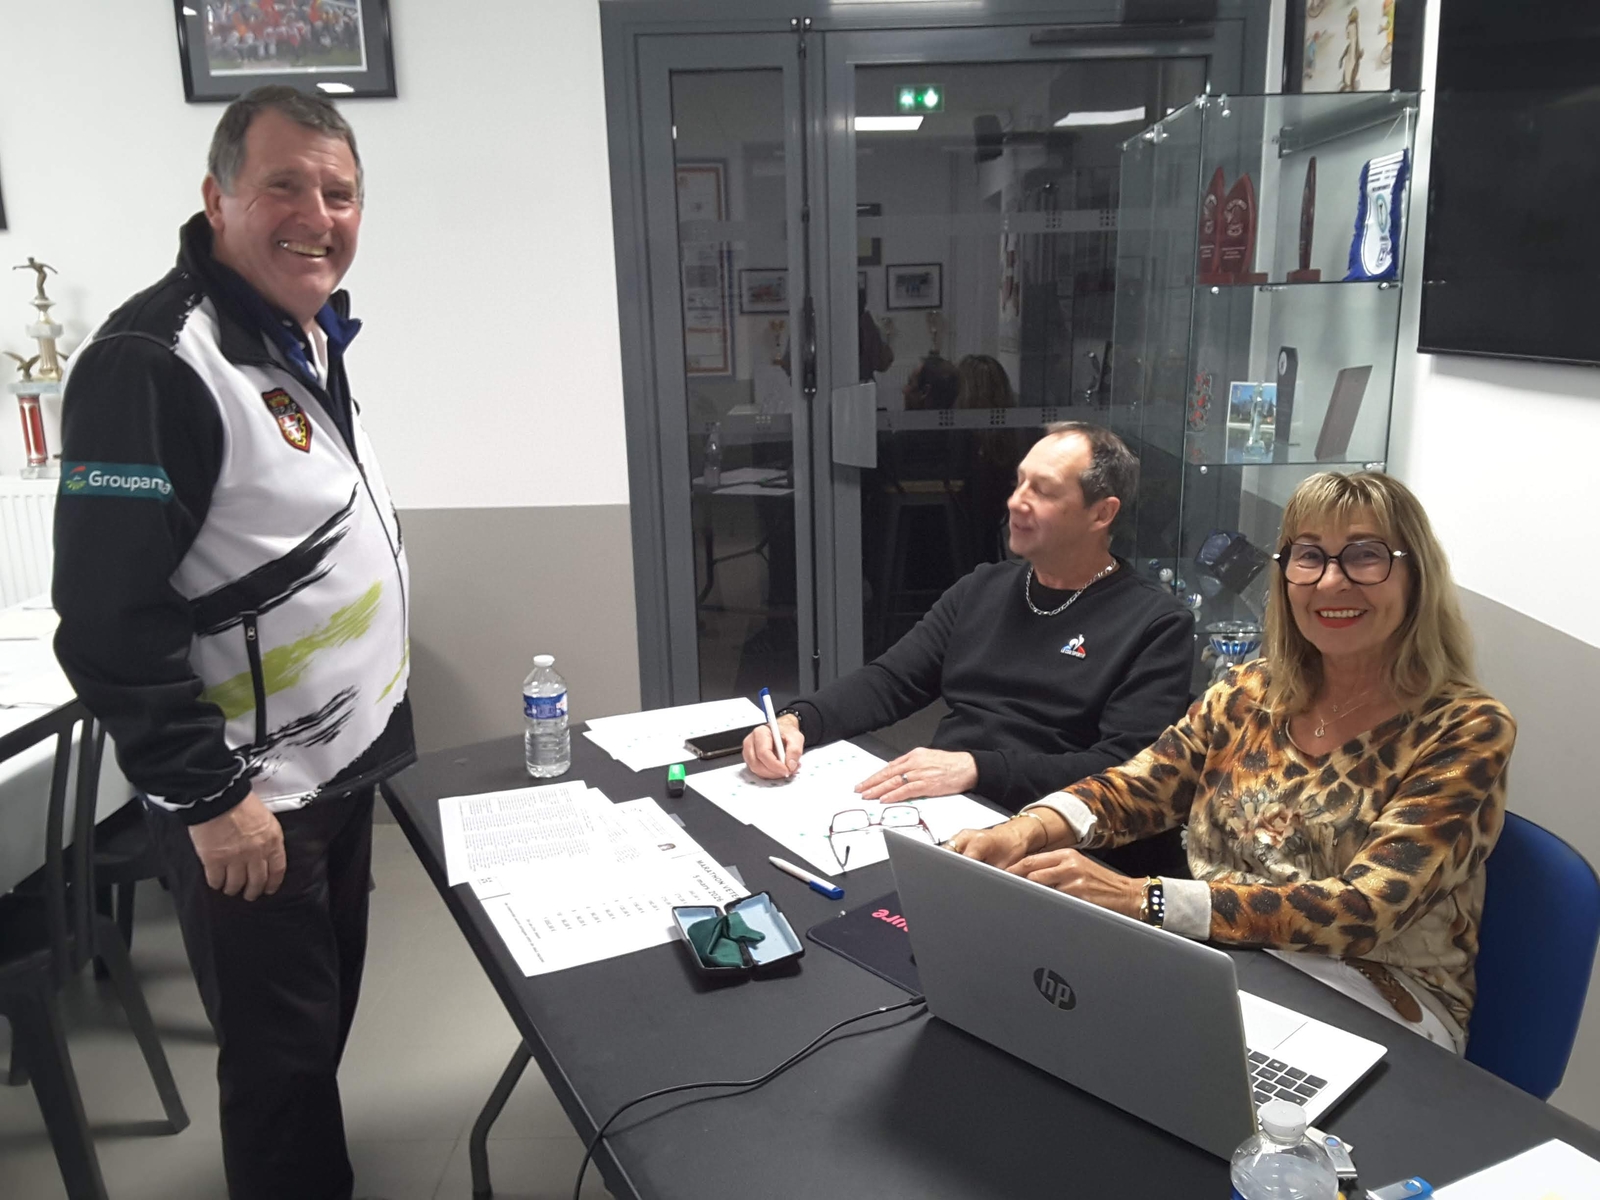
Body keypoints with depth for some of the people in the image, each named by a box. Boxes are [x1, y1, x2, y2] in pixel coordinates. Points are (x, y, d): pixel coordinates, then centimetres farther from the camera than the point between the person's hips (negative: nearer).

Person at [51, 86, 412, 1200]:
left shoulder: (309, 336, 8)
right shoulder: (154, 361, -21)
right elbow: (108, 617, -23)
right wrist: (207, 795, -20)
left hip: (342, 764, 9)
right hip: (250, 799, -9)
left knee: (326, 1022, 23)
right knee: (282, 1057, 6)